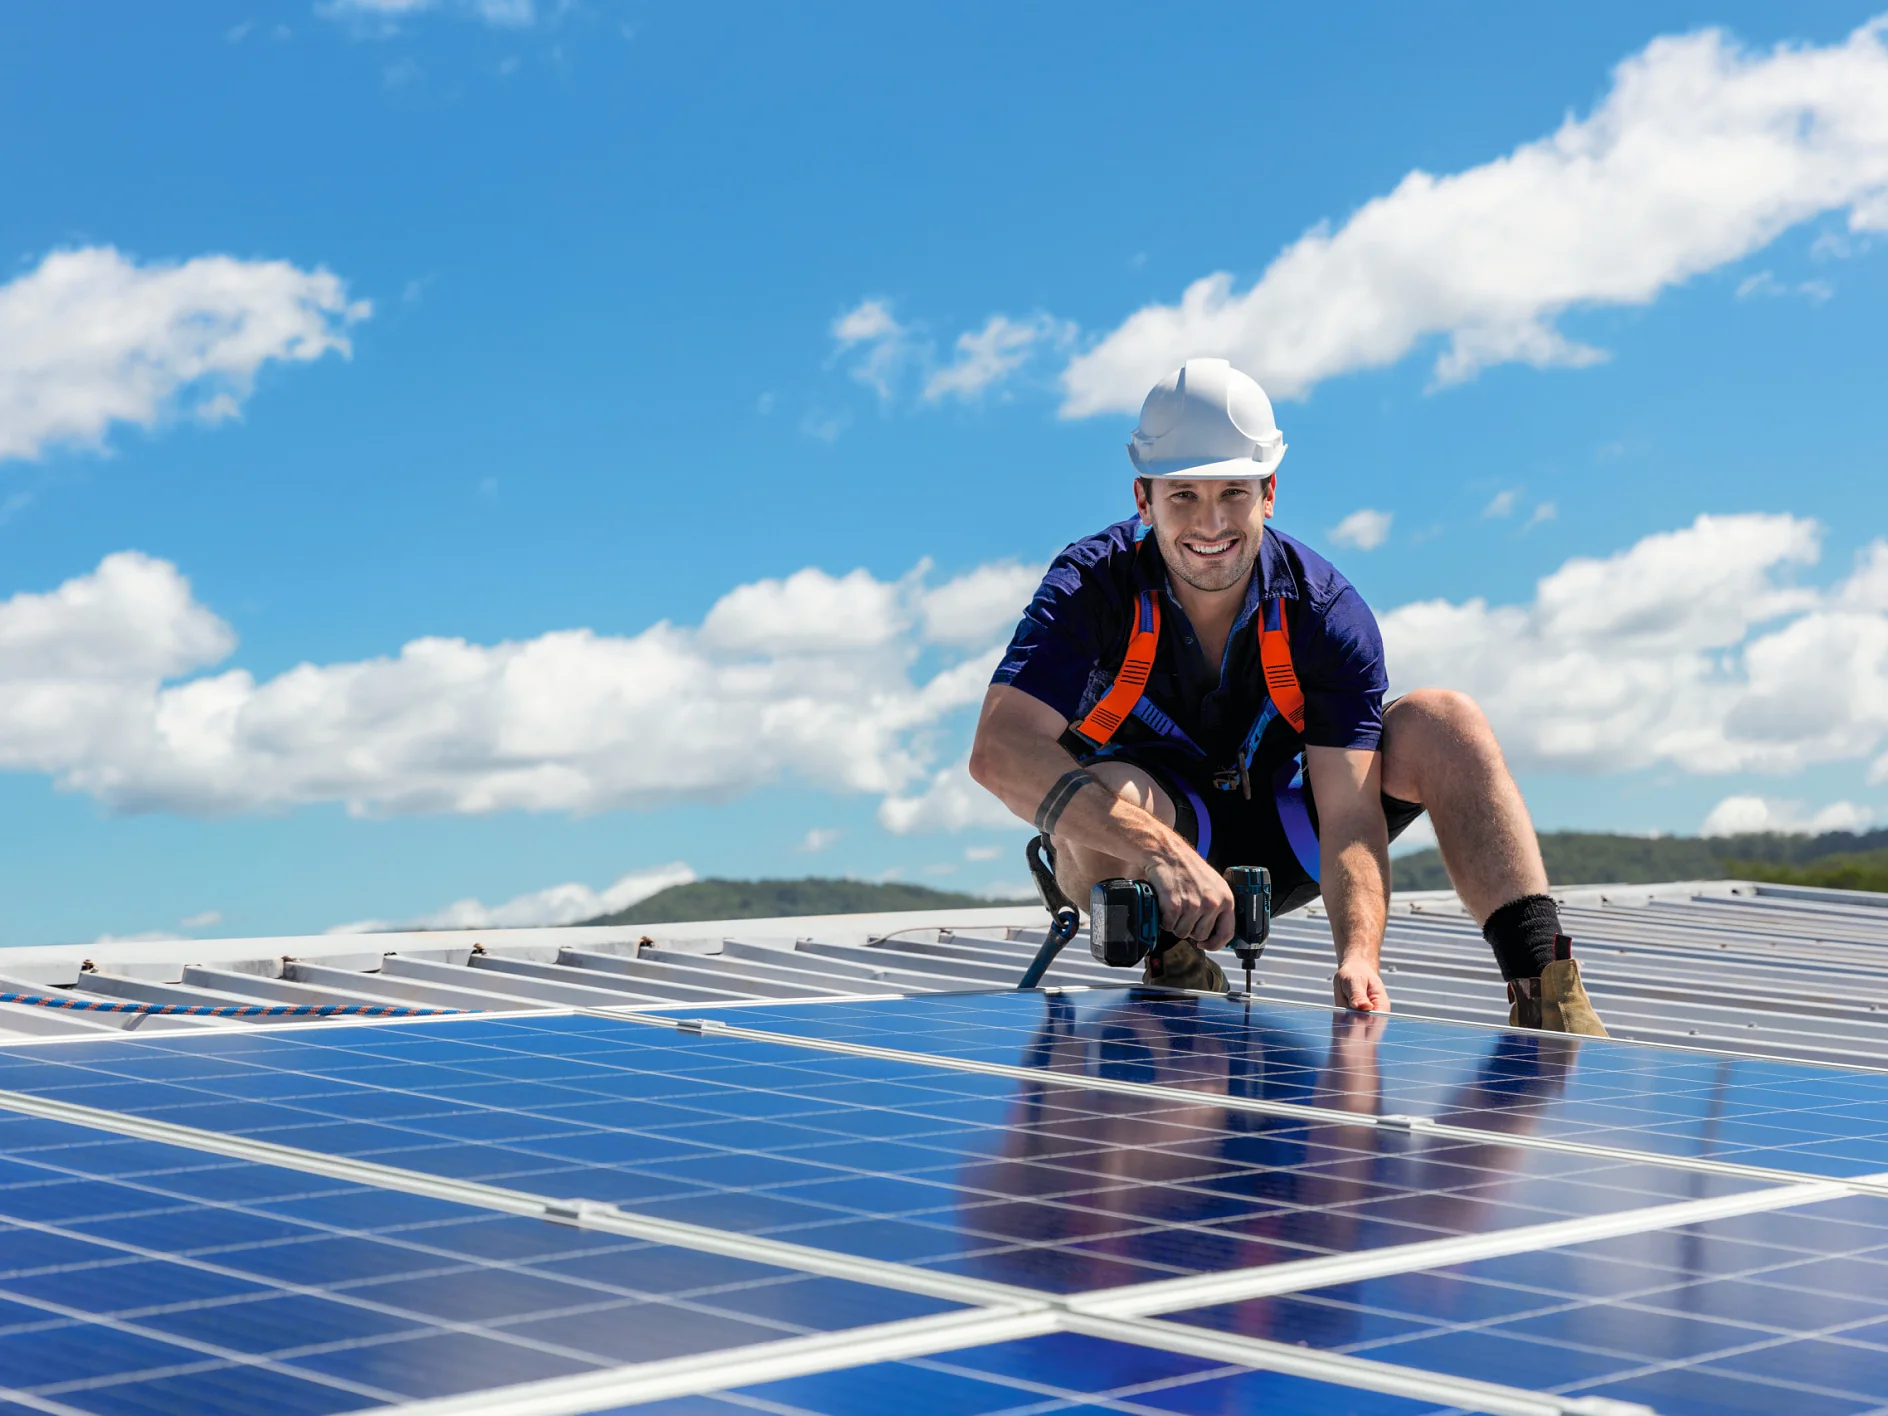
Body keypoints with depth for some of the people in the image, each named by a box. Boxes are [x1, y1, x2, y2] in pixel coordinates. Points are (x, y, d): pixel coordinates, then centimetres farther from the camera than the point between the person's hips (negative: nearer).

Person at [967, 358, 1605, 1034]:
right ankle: (1175, 979, -10)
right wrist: (1161, 851, -50)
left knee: (1444, 722, -18)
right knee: (1106, 794, -39)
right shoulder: (1092, 584, -23)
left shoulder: (1326, 611, -18)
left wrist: (1358, 955, -45)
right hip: (1131, 860, -2)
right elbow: (1000, 750, -37)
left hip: (1277, 839, 2)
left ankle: (1543, 989, -24)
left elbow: (1349, 813, -25)